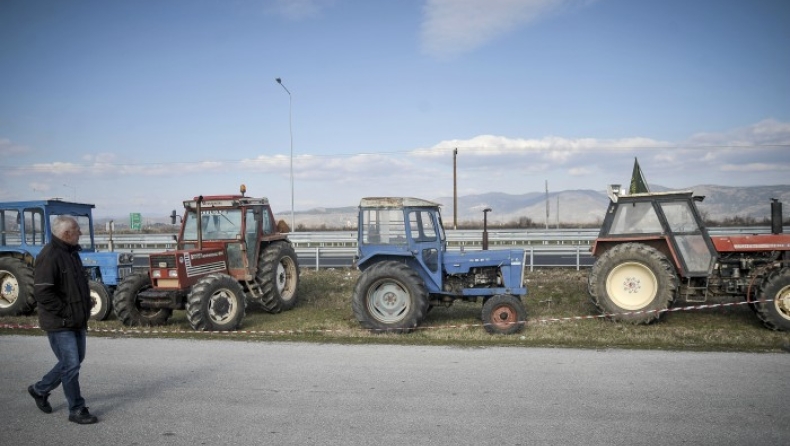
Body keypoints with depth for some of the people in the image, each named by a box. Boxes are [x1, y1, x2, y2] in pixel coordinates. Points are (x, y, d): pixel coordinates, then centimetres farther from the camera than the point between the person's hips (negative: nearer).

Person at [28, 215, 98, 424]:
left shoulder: (71, 252, 12)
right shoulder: (50, 256, -19)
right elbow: (42, 293, -24)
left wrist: (84, 311, 13)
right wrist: (66, 312, -19)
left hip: (77, 321, 9)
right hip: (60, 324, -9)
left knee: (74, 360, 18)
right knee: (71, 364, -3)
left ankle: (40, 389, 38)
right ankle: (77, 410, 9)